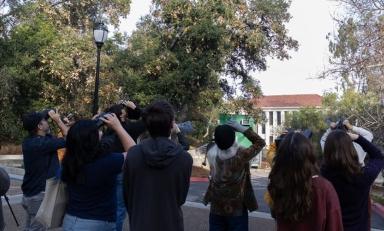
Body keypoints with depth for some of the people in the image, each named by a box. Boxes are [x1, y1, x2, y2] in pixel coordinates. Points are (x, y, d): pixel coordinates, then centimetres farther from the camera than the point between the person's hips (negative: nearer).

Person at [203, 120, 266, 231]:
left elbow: (217, 144, 12)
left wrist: (221, 131, 1)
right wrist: (242, 128, -12)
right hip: (237, 209, -3)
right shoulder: (241, 156, -23)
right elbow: (260, 143, -9)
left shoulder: (212, 154, -12)